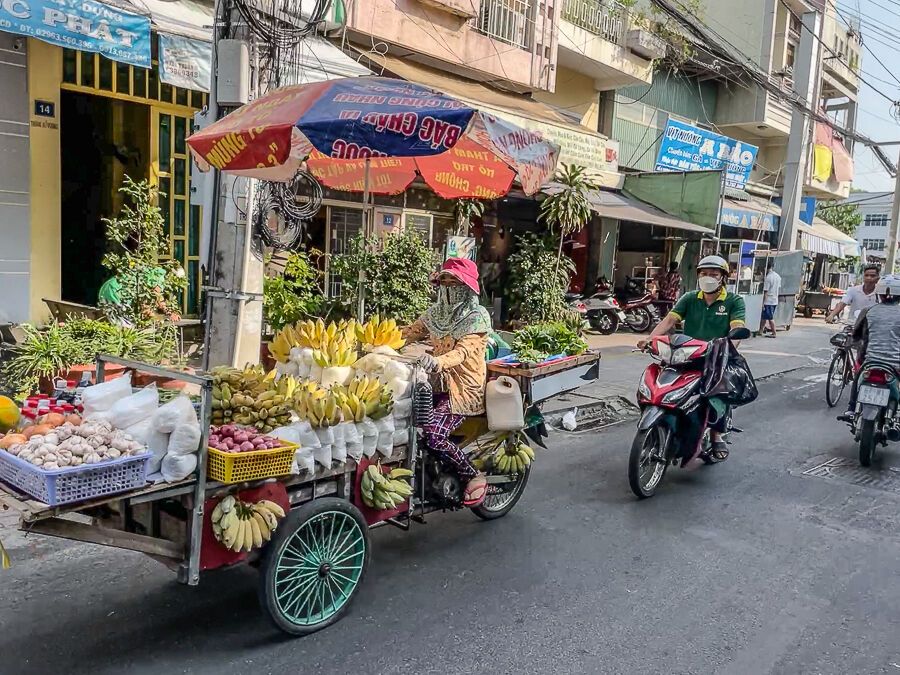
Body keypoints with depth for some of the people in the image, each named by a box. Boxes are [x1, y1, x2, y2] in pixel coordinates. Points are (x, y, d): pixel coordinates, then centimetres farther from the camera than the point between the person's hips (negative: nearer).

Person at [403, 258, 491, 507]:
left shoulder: (477, 316, -11)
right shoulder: (437, 312, 10)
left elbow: (463, 350, -27)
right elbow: (409, 333, 7)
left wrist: (437, 361, -46)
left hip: (464, 388, -7)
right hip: (438, 384, 7)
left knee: (432, 434, -24)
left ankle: (474, 477, -3)